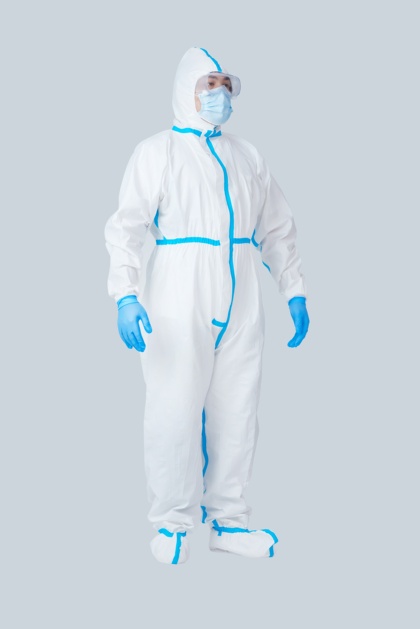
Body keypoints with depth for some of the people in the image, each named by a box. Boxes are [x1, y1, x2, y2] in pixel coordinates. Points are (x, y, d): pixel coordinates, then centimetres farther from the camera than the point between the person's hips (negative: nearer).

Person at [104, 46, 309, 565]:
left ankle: (227, 519, 17)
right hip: (180, 303, -4)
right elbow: (127, 225, -5)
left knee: (236, 414, 6)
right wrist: (126, 294, -19)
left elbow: (277, 230, 20)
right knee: (174, 413, -4)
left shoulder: (248, 158, 18)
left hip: (241, 304, 4)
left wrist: (295, 291, 11)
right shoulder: (158, 152, 4)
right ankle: (171, 523, 10)